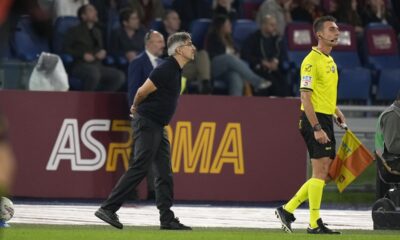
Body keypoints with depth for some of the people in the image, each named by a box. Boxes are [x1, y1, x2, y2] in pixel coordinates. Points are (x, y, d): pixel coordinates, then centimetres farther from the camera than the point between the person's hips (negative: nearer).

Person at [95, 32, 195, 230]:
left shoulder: (175, 70, 13)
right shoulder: (166, 69, -17)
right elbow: (142, 92, -15)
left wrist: (137, 109, 19)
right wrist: (136, 107, 3)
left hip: (158, 126, 10)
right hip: (147, 124, -10)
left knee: (164, 174, 6)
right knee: (139, 168, -12)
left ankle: (167, 219, 5)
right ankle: (108, 208, -10)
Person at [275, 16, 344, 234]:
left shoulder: (330, 61, 16)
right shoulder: (312, 61, -13)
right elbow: (305, 97, -18)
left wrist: (339, 114, 16)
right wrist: (317, 128, -22)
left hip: (326, 120, 9)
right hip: (314, 120, -9)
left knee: (323, 175, 9)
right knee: (320, 172, -7)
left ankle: (287, 210, 15)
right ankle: (314, 223, -2)